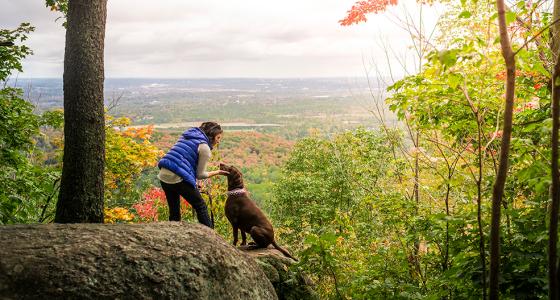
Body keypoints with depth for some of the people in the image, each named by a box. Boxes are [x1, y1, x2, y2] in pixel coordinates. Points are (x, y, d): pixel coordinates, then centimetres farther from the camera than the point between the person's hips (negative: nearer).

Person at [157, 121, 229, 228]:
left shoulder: (187, 135, 18)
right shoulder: (204, 148, -5)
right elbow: (200, 175, -2)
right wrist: (217, 172, 11)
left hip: (163, 175, 8)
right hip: (178, 179, -8)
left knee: (174, 211, 17)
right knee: (200, 206, 7)